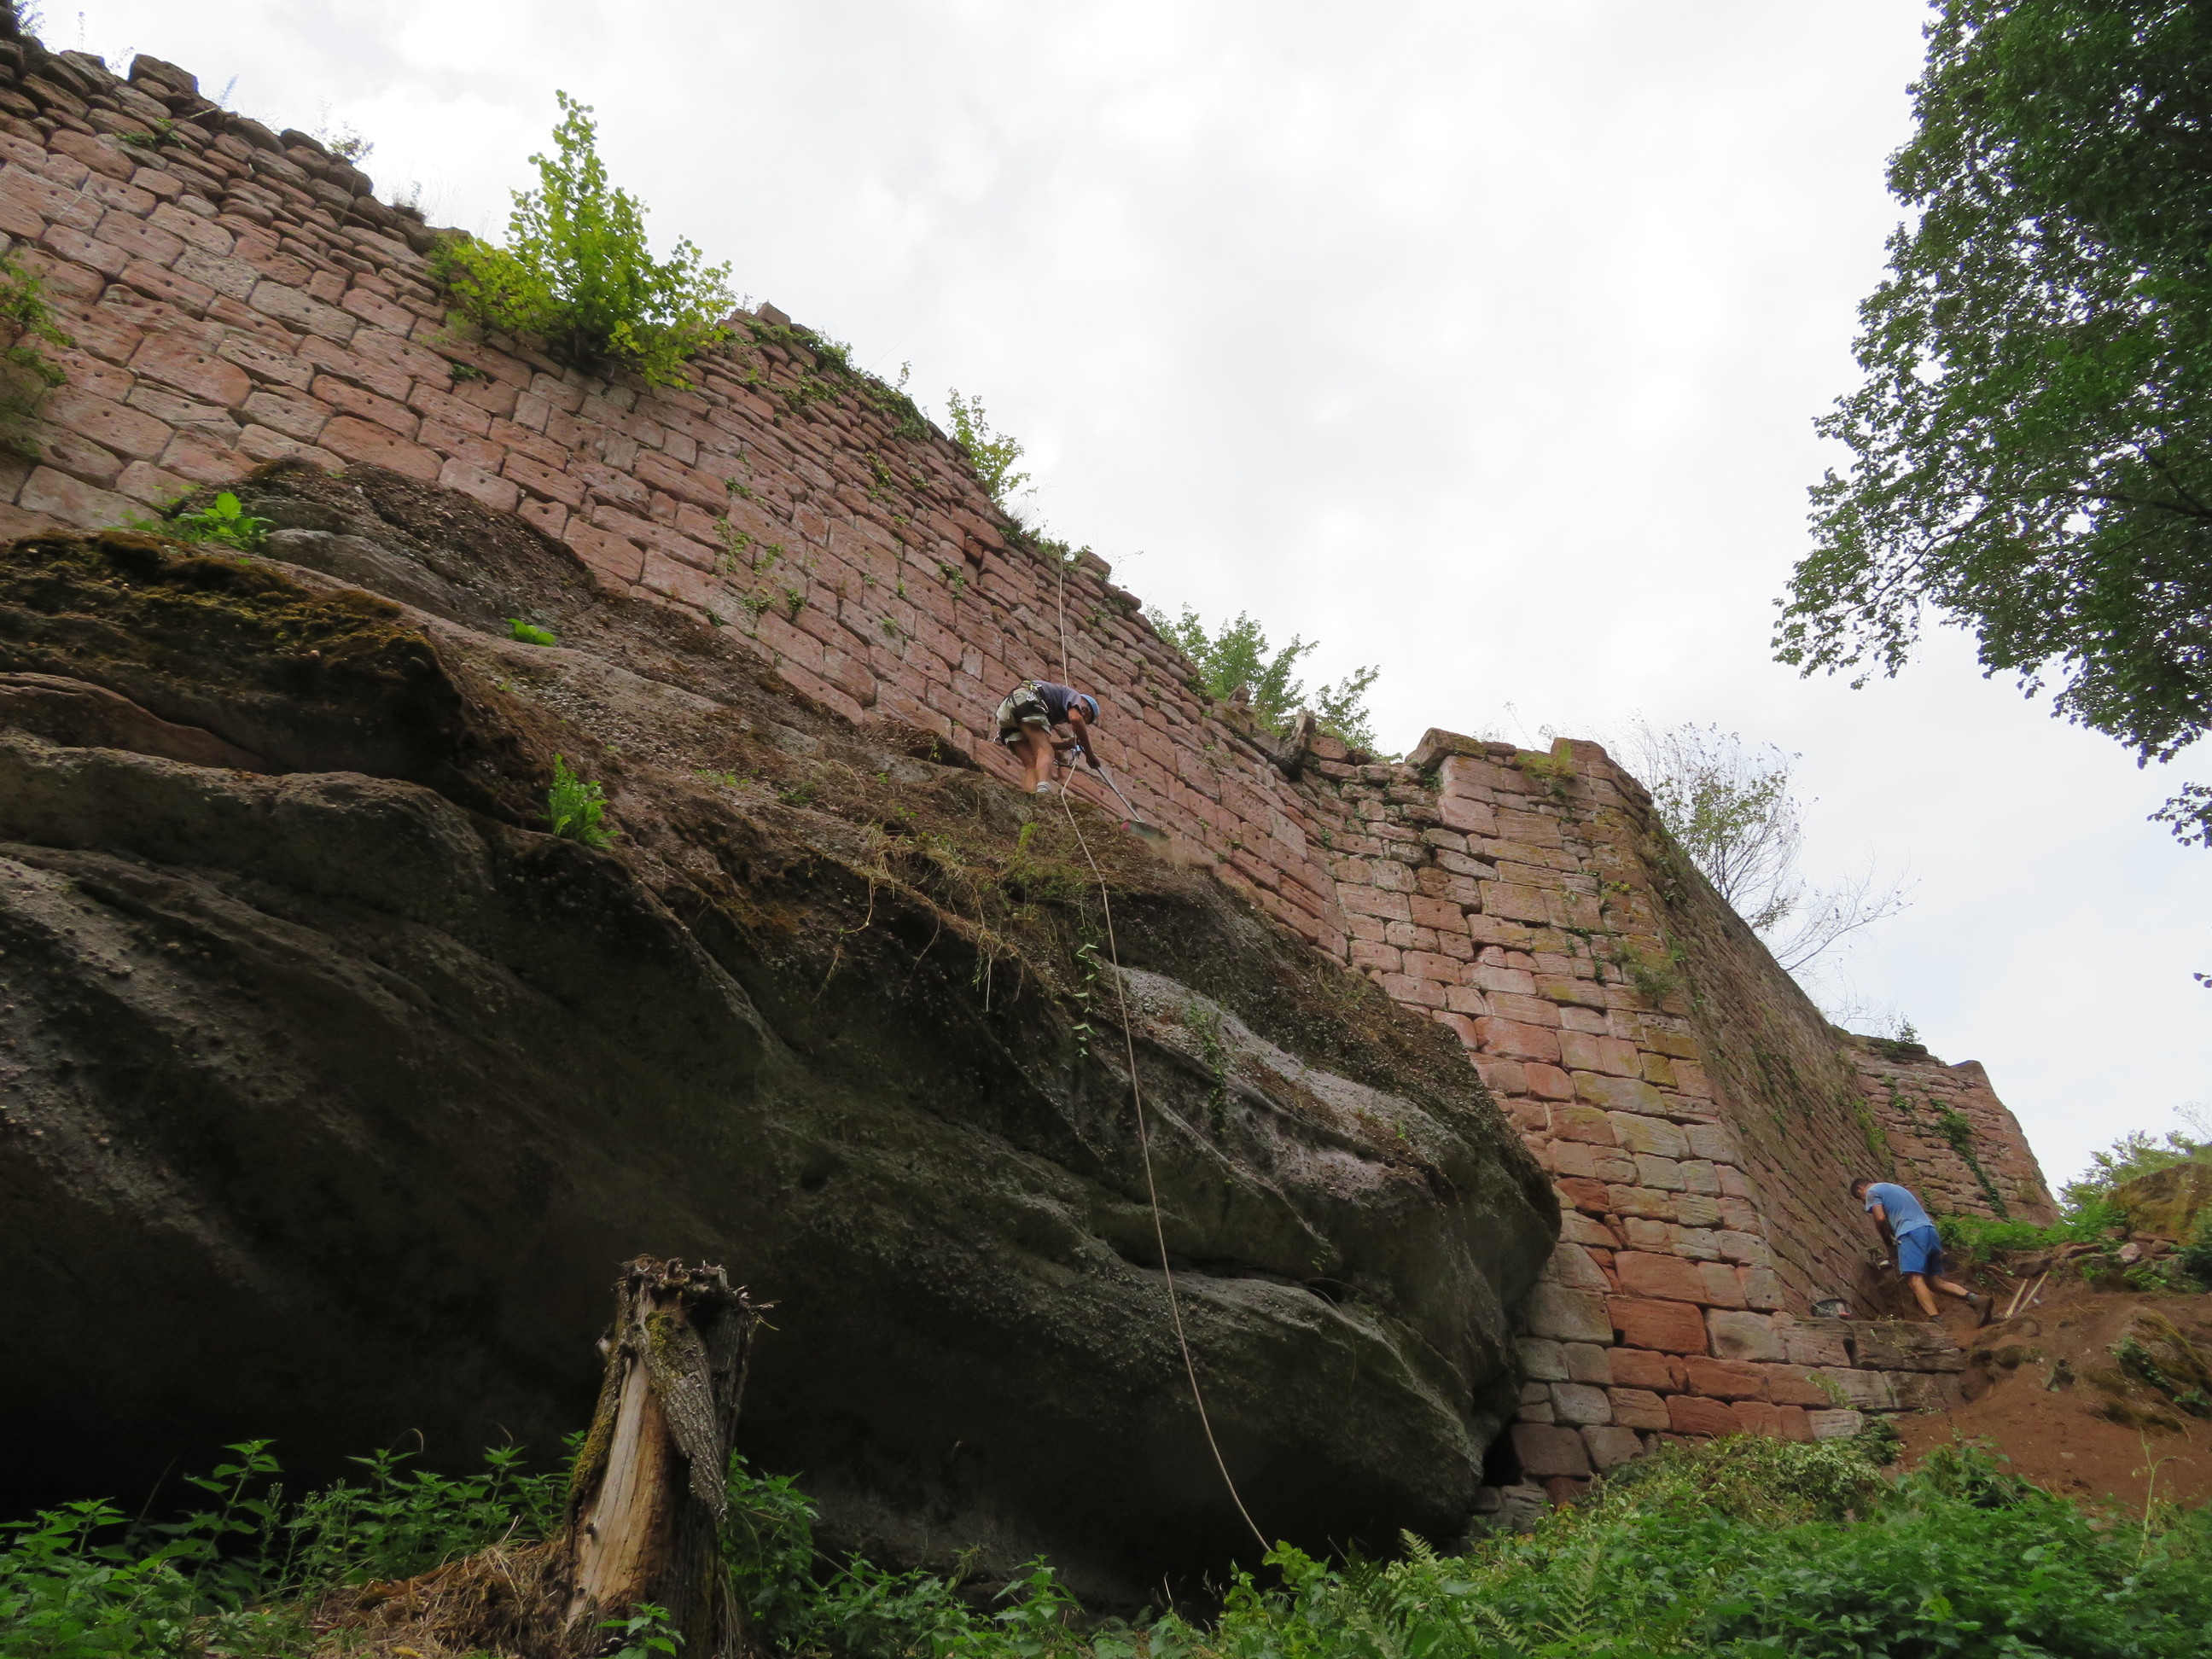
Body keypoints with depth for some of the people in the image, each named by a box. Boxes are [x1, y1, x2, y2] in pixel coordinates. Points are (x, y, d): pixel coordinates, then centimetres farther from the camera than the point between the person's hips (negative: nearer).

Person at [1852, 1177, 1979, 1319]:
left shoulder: (1872, 1191, 10)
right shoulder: (1896, 1187, 35)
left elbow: (1881, 1218, -4)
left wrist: (1889, 1237, 13)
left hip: (1911, 1233, -8)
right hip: (1930, 1230, 8)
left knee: (1915, 1278, -17)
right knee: (1935, 1279, 8)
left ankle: (1935, 1320, -32)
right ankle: (1972, 1297, -14)